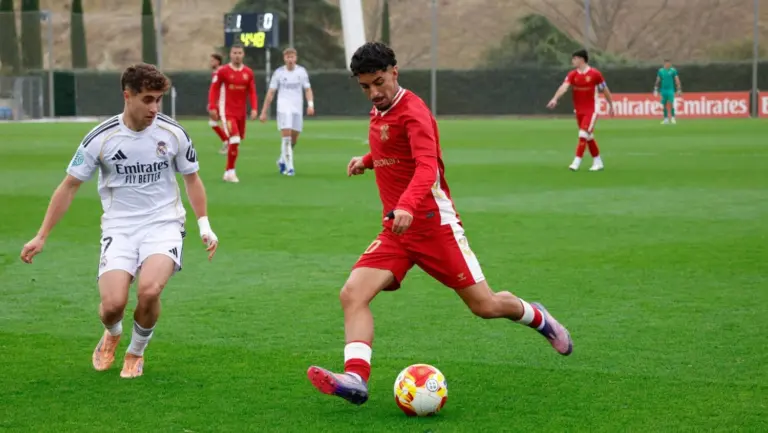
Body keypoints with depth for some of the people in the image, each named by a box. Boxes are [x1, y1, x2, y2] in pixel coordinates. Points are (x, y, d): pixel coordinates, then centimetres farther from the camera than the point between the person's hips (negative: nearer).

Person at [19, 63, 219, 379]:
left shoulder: (173, 133, -4)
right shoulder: (100, 138, -7)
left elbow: (191, 179, 12)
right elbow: (69, 187, 2)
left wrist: (204, 225, 4)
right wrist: (41, 237, 2)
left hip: (163, 225, 0)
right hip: (119, 228, 0)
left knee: (149, 291, -27)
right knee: (112, 304, -19)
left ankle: (136, 353, 4)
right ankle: (112, 334, 22)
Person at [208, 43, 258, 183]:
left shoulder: (248, 72, 6)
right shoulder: (222, 71, -6)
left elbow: (252, 92, 8)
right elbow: (213, 89, -4)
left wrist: (254, 108, -3)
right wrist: (212, 107, -11)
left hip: (241, 112, 5)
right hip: (227, 111, -5)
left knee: (236, 141, 10)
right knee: (235, 140, -16)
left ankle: (229, 171, 24)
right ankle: (230, 172, -6)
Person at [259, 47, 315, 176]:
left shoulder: (302, 71, 5)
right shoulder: (279, 72, 0)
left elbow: (308, 89, 5)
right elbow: (270, 93, 3)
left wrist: (310, 104, -13)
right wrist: (264, 112, 0)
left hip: (297, 108, 3)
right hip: (284, 108, -3)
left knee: (294, 139, 7)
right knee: (286, 136, -14)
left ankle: (282, 160, 30)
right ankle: (289, 167, -12)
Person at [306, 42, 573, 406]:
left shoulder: (412, 112, -14)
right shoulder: (379, 113, 11)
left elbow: (427, 167, -30)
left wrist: (407, 207, -47)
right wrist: (366, 160, 16)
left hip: (433, 223, -7)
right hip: (396, 229, 7)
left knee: (484, 305, 0)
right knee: (352, 293, -17)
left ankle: (538, 319, 31)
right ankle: (356, 378, -28)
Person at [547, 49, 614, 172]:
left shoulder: (595, 74, -9)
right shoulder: (572, 74, -1)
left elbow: (605, 89, 2)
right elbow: (564, 87, -17)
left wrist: (611, 105, 9)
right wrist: (555, 99, -34)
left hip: (590, 110, -5)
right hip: (578, 110, 5)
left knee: (583, 134, -14)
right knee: (589, 137, 12)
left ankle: (576, 162, -14)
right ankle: (598, 162, 23)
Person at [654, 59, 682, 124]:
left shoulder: (673, 70, -1)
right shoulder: (660, 71, 7)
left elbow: (677, 81, 0)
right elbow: (657, 81, 13)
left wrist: (679, 90, -4)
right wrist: (655, 90, 11)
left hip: (670, 89, -3)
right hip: (663, 90, 3)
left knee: (671, 103, -14)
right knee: (664, 105, 4)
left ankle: (673, 118, -7)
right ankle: (666, 119, 12)